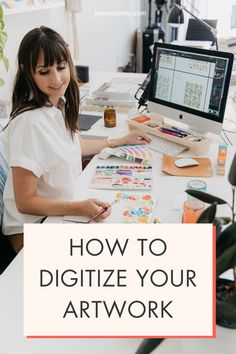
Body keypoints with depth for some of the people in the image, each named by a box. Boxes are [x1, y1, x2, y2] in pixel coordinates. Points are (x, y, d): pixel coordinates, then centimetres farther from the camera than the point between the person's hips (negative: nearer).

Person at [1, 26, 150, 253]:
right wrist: (80, 208, -32)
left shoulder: (59, 104, -2)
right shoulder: (29, 122, -27)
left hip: (64, 207, 8)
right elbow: (25, 202, -21)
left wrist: (120, 141, 23)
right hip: (32, 228, -7)